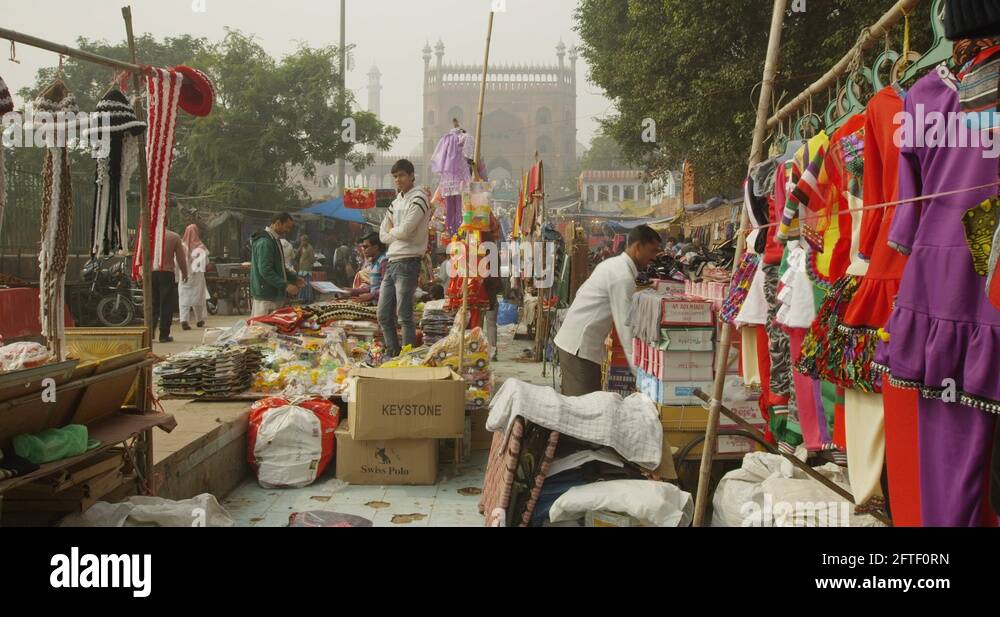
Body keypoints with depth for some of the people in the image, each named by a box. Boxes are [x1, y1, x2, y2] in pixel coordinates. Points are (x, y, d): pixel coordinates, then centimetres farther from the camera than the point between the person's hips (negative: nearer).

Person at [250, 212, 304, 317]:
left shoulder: (275, 240, 18)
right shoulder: (265, 242, -16)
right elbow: (265, 271, -24)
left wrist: (294, 278, 15)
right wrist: (285, 286, -25)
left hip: (275, 295, 10)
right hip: (266, 297, -10)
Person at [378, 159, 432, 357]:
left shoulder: (418, 198, -7)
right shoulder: (396, 202, 19)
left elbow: (404, 231, -16)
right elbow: (383, 235, 15)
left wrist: (391, 231, 4)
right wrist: (397, 233, -3)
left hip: (407, 263, -9)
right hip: (392, 261, 9)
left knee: (404, 316, -8)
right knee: (384, 315, 10)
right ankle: (393, 354, 20)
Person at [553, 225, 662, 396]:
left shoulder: (613, 263, 12)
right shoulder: (623, 276, -17)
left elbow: (581, 292, 20)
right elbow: (626, 326, -20)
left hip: (570, 339, 10)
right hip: (581, 346, -10)